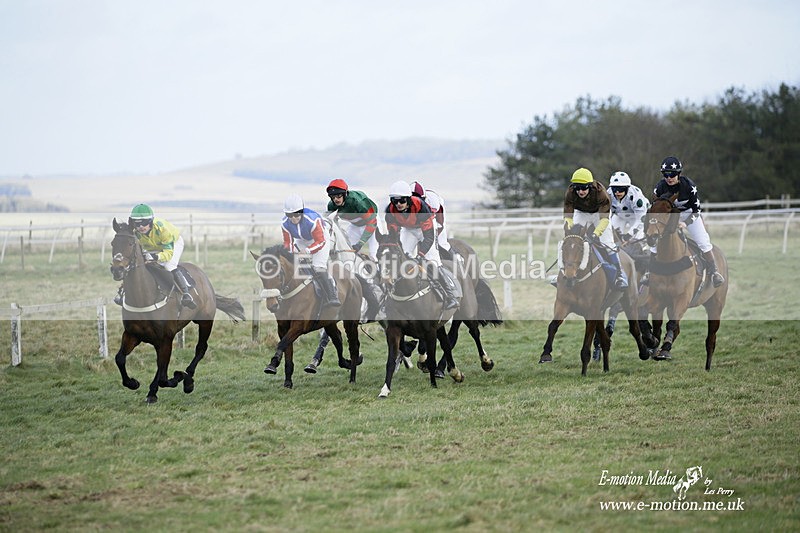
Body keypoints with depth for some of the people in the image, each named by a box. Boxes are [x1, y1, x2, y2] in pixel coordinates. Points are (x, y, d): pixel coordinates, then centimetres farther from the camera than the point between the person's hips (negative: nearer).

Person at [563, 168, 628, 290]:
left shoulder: (600, 192, -37)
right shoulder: (570, 193, -29)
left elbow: (604, 218, -39)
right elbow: (568, 215, -24)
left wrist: (596, 233, -54)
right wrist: (570, 227, -44)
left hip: (599, 212, -3)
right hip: (581, 213, 3)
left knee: (607, 243, -14)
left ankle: (620, 275, -6)